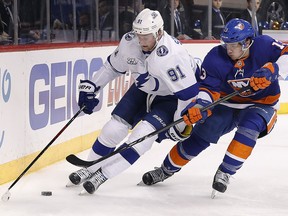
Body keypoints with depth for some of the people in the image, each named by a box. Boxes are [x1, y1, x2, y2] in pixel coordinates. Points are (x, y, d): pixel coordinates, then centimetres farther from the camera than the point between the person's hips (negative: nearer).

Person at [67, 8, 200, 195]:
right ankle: (90, 169, 15)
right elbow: (114, 66, 2)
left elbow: (189, 93, -33)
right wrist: (91, 87, 3)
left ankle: (104, 174, -15)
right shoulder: (129, 42, -19)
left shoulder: (171, 55, -38)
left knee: (145, 132, -22)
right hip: (144, 88, 6)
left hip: (171, 97, -6)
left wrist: (179, 127, -25)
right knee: (115, 126, -3)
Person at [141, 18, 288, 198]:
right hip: (228, 104, 2)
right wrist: (200, 106, -36)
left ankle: (225, 172, -22)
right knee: (200, 135, -5)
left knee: (249, 129, -34)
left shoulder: (263, 46, -22)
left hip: (262, 104, -2)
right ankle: (167, 169, 13)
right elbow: (209, 89, -15)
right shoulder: (216, 58, -16)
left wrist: (272, 69, -45)